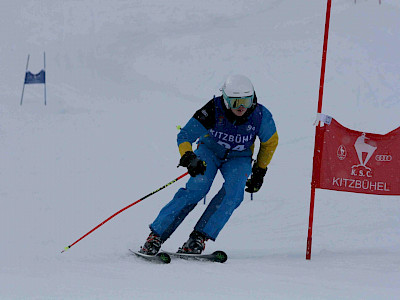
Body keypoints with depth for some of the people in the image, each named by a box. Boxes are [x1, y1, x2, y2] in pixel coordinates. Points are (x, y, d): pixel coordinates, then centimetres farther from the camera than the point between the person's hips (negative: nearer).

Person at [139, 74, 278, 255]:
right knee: (196, 190, -25)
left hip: (239, 158, 2)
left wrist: (260, 172, 4)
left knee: (233, 193, -28)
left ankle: (198, 239, -26)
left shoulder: (260, 116, -23)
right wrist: (189, 158, -42)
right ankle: (156, 235, -19)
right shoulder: (214, 110, -28)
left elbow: (270, 142, -1)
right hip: (210, 150, -2)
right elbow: (184, 136, -23)